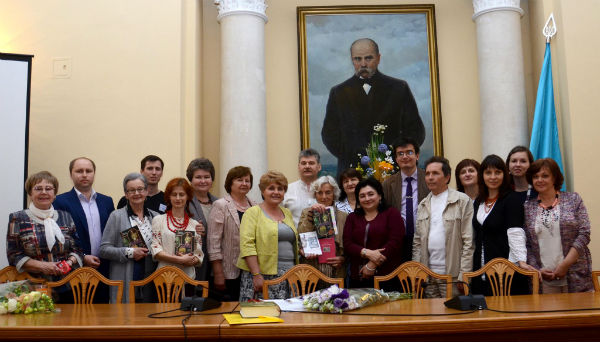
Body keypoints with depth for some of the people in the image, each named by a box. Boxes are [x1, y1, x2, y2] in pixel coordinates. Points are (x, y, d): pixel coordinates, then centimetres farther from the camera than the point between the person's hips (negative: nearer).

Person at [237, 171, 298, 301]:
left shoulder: (287, 213, 18)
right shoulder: (253, 212, -2)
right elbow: (247, 245, -11)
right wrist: (256, 275, -17)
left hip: (288, 277, 5)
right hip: (262, 276, -5)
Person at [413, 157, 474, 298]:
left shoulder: (462, 201, -2)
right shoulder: (423, 205, 13)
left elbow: (469, 241, -7)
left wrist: (463, 275, -12)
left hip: (452, 275, -4)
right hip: (428, 275, 5)